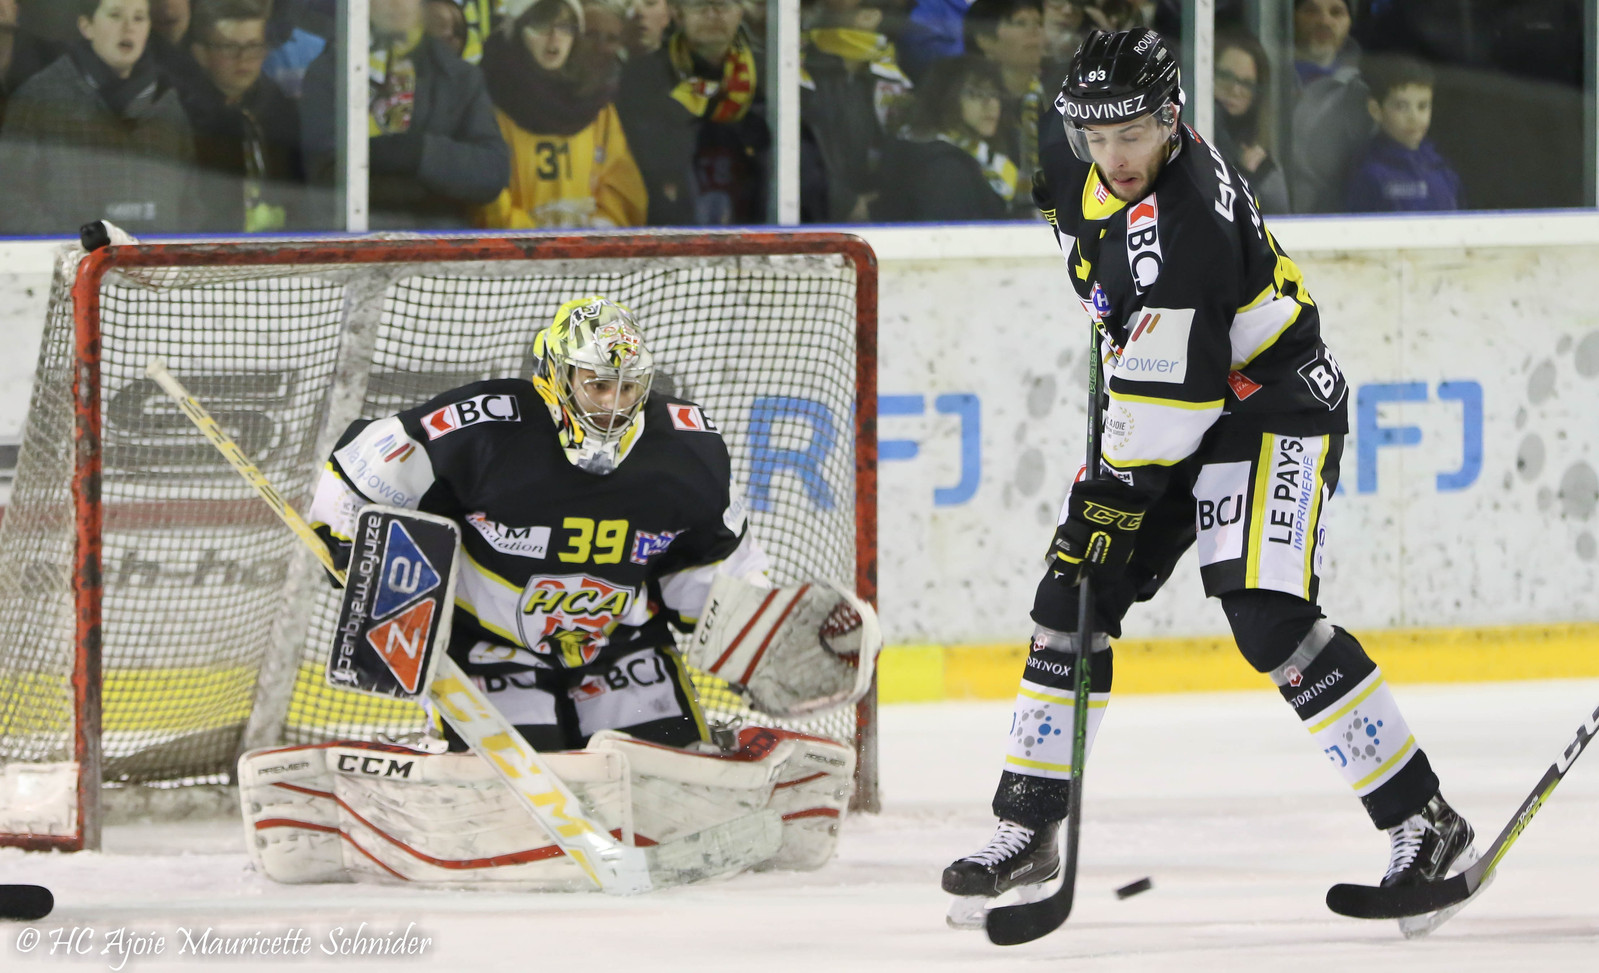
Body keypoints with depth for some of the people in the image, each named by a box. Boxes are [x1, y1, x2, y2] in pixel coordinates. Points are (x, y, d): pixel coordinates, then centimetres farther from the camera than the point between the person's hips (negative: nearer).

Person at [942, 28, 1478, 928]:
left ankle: (1427, 827, -16)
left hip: (1273, 405, -9)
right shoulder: (1085, 167, -4)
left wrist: (1117, 495, -26)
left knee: (1271, 621, -22)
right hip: (1169, 416, 9)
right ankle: (1028, 834, 11)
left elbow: (1171, 385, -30)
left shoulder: (1182, 219, -30)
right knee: (1071, 600, 2)